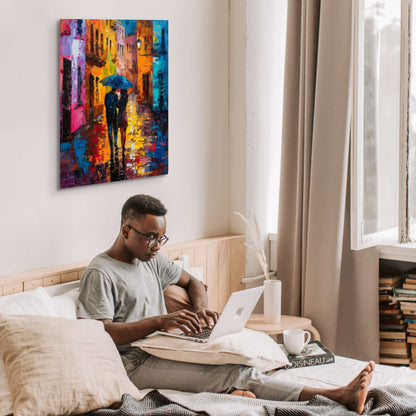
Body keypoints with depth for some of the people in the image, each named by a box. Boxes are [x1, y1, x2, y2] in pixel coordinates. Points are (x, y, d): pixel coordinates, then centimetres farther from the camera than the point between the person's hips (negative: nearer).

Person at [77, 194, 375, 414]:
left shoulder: (152, 259, 18)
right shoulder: (99, 274, -8)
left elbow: (191, 281, 31)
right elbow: (102, 333, -18)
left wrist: (201, 308, 7)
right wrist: (160, 321, -25)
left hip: (164, 350, 9)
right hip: (136, 364, -9)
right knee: (233, 373, -26)